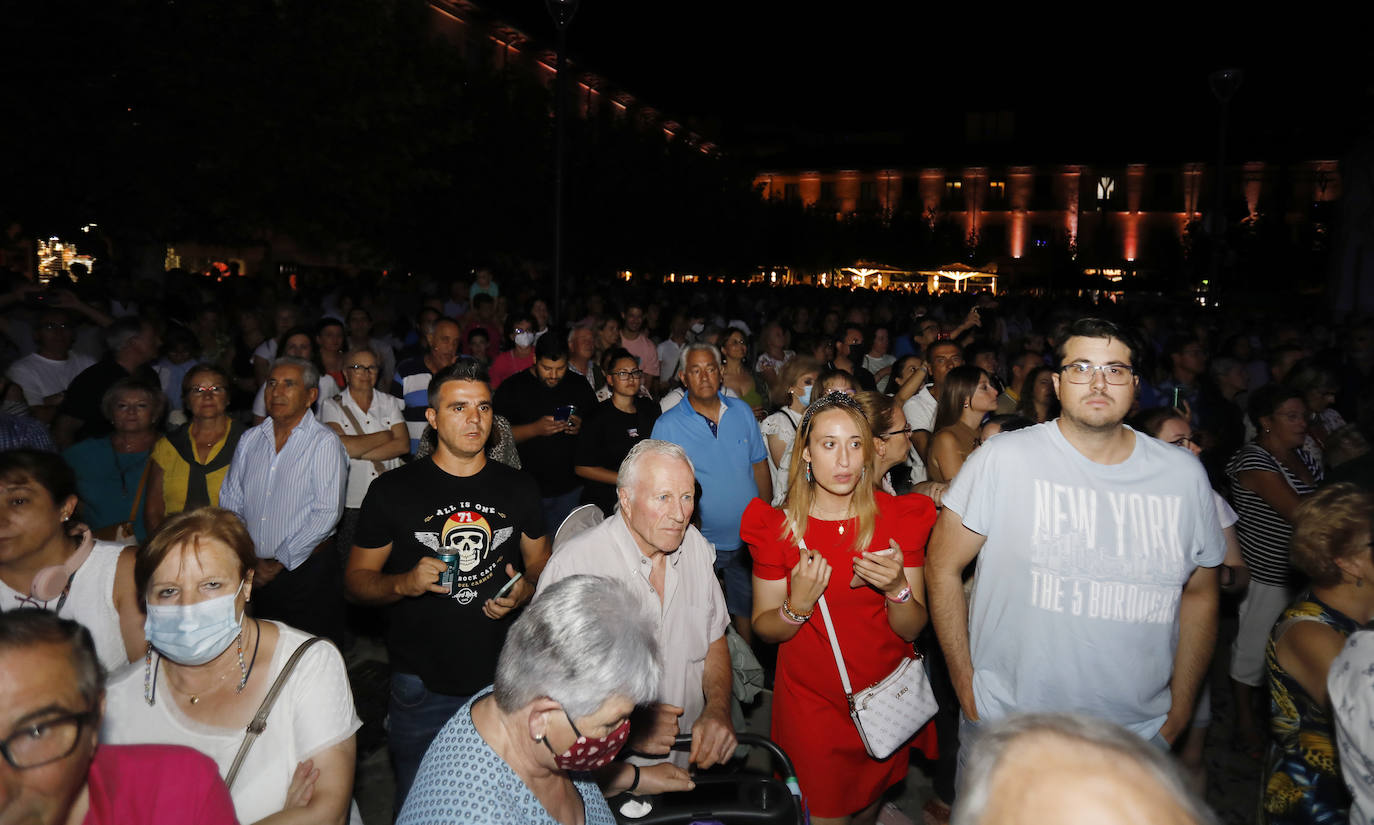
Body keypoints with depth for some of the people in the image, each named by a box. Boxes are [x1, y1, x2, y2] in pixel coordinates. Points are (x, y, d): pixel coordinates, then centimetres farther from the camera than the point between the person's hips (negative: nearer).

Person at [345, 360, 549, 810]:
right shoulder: (394, 490, -5)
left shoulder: (519, 488, 3)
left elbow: (543, 566, 12)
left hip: (503, 682, 2)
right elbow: (356, 579, 0)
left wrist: (526, 589, -9)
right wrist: (404, 583, -19)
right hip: (422, 688, -1)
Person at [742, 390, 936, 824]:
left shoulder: (898, 516, -9)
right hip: (810, 703, -2)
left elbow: (912, 629, -7)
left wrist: (897, 588, -27)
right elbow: (764, 628, -6)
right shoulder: (779, 526, -13)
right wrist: (797, 606, -26)